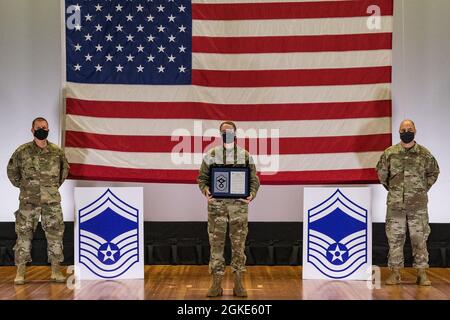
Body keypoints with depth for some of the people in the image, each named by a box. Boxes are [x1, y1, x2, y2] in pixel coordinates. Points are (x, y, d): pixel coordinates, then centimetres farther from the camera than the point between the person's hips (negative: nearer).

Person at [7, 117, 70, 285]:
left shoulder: (57, 151, 2)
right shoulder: (22, 151, -3)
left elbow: (65, 169, 18)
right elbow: (12, 170, 10)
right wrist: (21, 185, 9)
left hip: (52, 201, 1)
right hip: (28, 201, -1)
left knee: (55, 233, 2)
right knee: (24, 233, 2)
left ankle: (56, 270, 12)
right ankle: (20, 271, 10)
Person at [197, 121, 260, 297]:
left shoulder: (245, 155, 7)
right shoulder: (211, 155, 6)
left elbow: (254, 178, 8)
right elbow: (202, 177, 7)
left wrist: (252, 193, -10)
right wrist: (206, 190, -12)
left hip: (239, 204, 0)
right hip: (216, 204, 0)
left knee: (239, 244, 3)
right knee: (216, 243, 2)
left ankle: (238, 284, 12)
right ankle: (216, 284, 8)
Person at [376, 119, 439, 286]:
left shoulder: (424, 154, 1)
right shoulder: (389, 153, 1)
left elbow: (433, 172, 16)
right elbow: (381, 174, 14)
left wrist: (423, 189, 10)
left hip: (418, 204, 0)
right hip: (395, 204, 0)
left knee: (419, 237, 3)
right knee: (395, 237, 4)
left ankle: (422, 273, 11)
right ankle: (395, 272, 13)